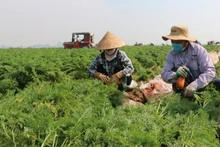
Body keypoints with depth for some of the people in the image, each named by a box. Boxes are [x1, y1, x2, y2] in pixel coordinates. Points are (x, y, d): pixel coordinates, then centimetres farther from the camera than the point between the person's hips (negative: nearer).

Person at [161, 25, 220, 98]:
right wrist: (175, 75, -38)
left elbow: (210, 71, -26)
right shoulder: (171, 55, -6)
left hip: (203, 86, -2)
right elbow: (164, 75, -14)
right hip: (183, 88, 2)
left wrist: (194, 85, -42)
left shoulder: (198, 50, -15)